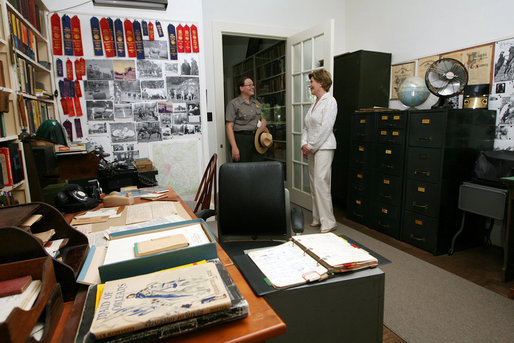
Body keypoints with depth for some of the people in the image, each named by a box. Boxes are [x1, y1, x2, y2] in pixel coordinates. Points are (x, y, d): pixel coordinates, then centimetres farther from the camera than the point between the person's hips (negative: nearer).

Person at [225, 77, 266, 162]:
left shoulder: (257, 103, 17)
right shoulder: (233, 104, -3)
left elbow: (262, 118, 31)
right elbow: (229, 127, -10)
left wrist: (263, 121, 4)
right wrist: (234, 147, -19)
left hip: (256, 139, 6)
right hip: (241, 139, -6)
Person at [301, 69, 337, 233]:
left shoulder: (330, 101, -7)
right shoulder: (315, 103, 18)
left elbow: (325, 128, -16)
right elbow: (306, 127, 17)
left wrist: (311, 146, -13)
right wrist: (304, 144, 1)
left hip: (323, 148, -9)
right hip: (311, 149, 9)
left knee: (321, 184, -12)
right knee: (314, 185, 11)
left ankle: (328, 223, -3)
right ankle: (318, 218, 21)